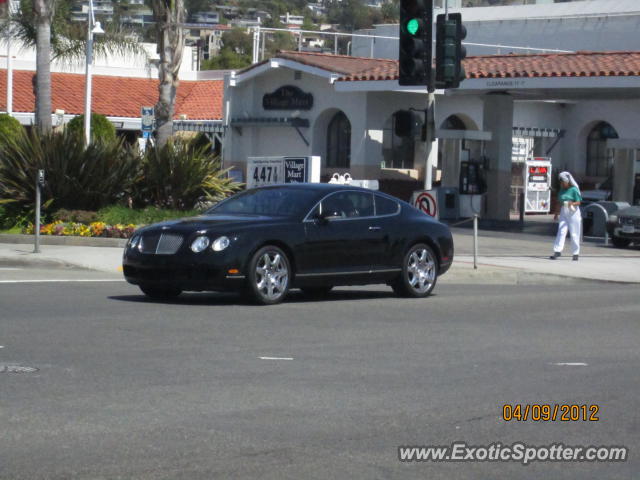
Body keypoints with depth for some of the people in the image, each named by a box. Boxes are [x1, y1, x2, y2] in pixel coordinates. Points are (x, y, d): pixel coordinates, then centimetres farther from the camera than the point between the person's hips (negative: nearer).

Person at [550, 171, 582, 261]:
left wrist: (571, 204, -29)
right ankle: (557, 251, -16)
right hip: (563, 214, 5)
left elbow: (578, 202, -11)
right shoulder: (562, 190, 11)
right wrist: (556, 214, 17)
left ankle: (576, 253, 9)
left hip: (573, 213, -5)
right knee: (561, 232, -8)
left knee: (574, 234, 0)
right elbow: (559, 203, 18)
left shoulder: (574, 190, -8)